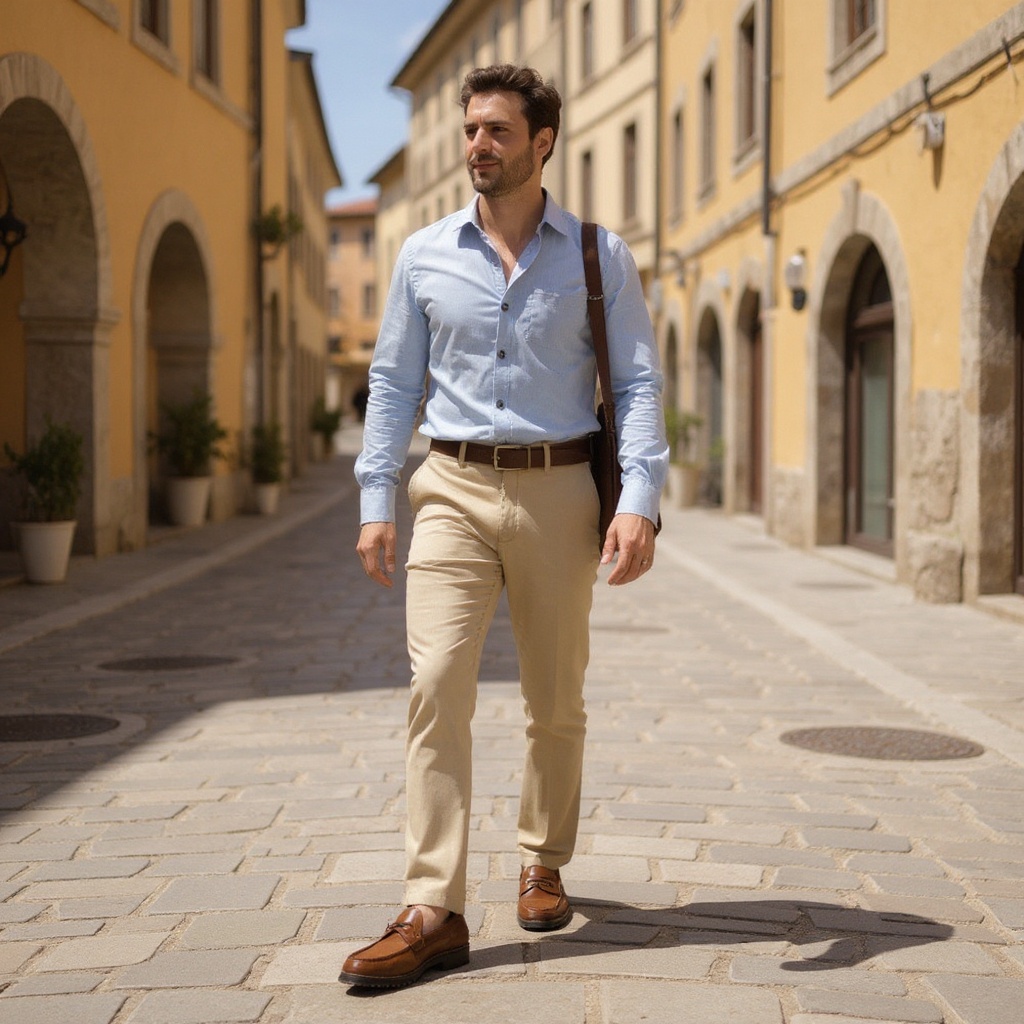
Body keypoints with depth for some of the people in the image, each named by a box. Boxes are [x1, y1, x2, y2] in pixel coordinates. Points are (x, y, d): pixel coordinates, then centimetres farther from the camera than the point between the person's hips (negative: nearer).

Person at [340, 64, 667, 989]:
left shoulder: (599, 257, 3)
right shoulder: (425, 255, 7)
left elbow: (639, 381, -2)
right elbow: (393, 381, 9)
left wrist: (640, 501, -14)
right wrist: (376, 502, 2)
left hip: (557, 493, 0)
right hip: (455, 490, 0)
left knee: (557, 699, 10)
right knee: (437, 686, -13)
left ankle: (543, 864, 32)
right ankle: (433, 913, -11)